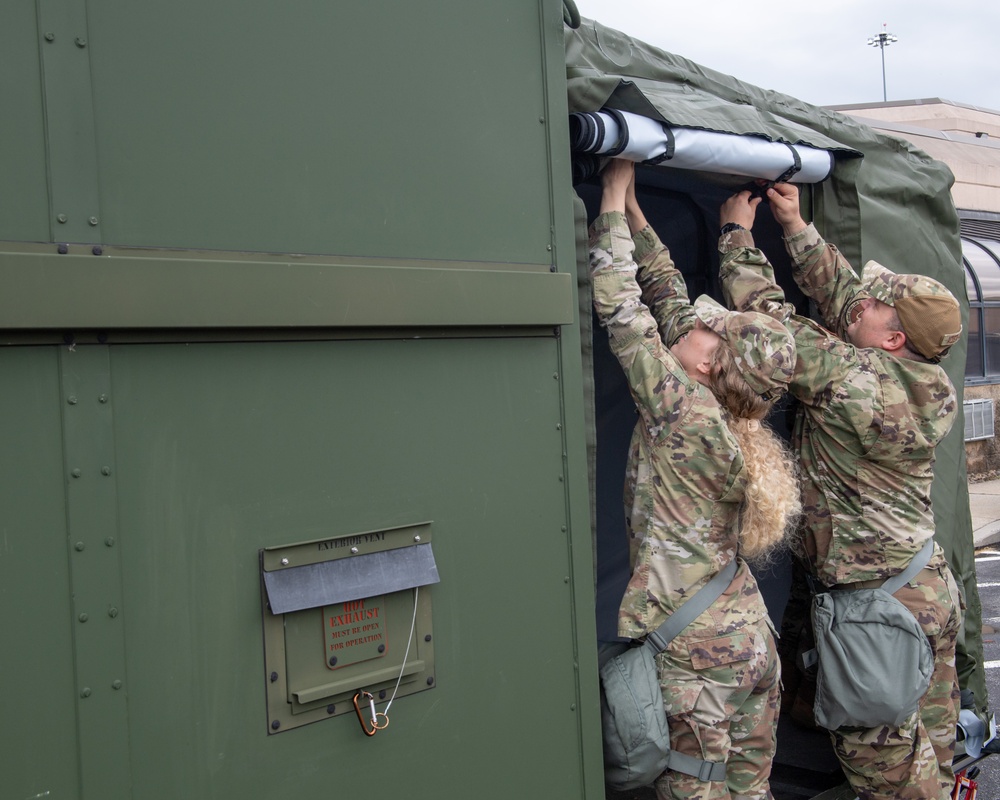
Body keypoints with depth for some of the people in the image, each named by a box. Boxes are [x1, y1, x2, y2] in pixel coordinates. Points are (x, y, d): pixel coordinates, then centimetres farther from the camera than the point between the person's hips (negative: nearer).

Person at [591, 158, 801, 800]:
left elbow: (619, 307, -13)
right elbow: (669, 296, 9)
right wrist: (630, 205, 14)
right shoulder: (731, 416, 3)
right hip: (753, 641, 8)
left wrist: (615, 196, -3)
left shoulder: (684, 410, -18)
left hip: (696, 654, -8)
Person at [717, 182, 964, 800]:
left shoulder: (847, 376, -20)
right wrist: (795, 225, 15)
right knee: (932, 740, 18)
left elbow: (766, 313, -10)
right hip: (934, 588, 9)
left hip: (882, 603, -9)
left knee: (878, 749, 3)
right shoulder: (929, 382, 4)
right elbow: (840, 291, 13)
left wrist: (738, 231, 3)